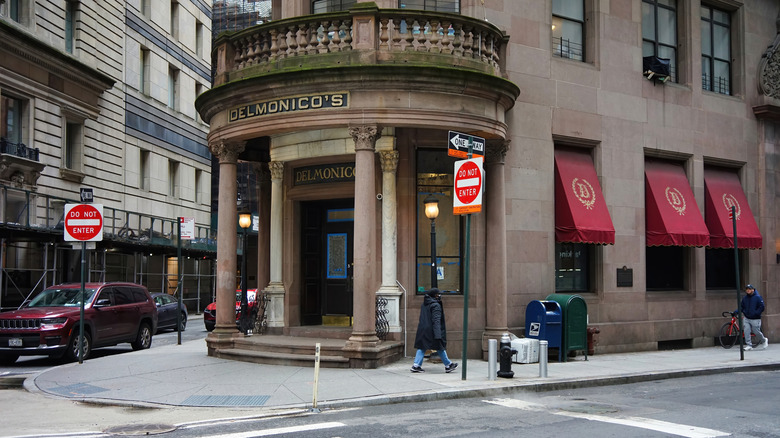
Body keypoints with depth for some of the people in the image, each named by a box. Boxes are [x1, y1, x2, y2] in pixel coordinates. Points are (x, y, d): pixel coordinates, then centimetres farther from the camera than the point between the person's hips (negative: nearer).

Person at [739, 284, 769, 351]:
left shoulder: (758, 297, -6)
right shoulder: (744, 298, 8)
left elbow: (761, 307, -8)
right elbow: (741, 307, 18)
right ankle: (748, 345, -2)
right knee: (746, 331, -8)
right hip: (746, 318, 4)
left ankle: (764, 340, 32)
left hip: (755, 319, -4)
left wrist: (755, 313, -15)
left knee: (756, 332, 3)